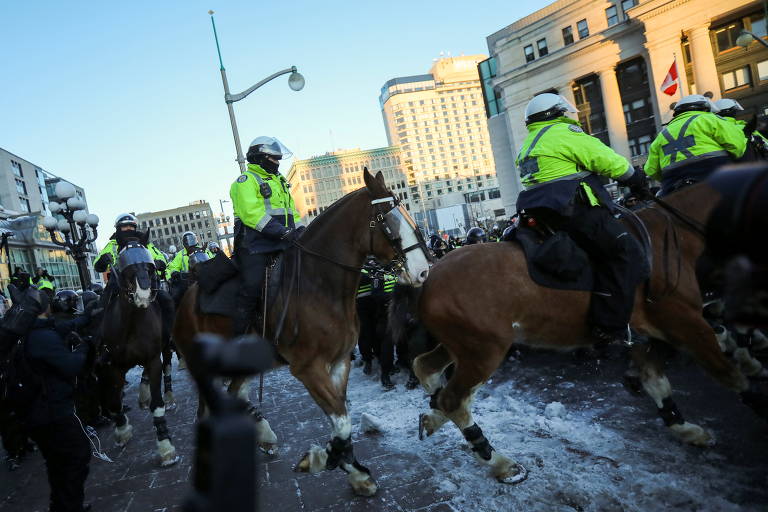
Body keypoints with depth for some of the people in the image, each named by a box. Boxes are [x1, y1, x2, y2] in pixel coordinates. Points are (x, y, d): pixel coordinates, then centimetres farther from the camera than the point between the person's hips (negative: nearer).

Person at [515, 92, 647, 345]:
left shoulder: (527, 145, 25)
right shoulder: (564, 132, -2)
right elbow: (608, 160, -4)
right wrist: (637, 180, 11)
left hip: (539, 212, 10)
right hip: (572, 209, -10)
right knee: (624, 252, -11)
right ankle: (610, 328, -20)